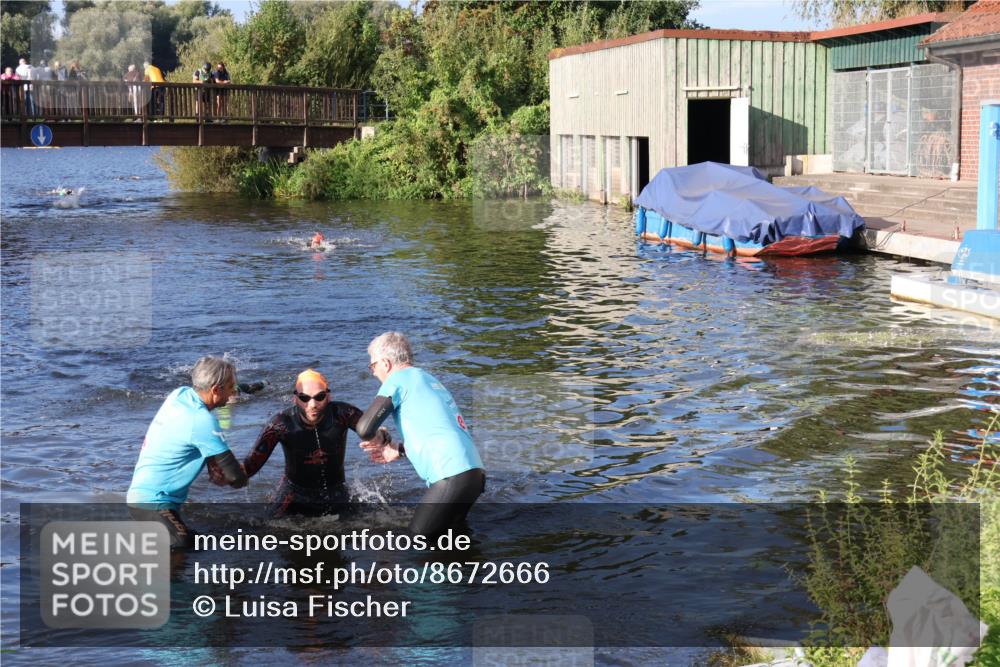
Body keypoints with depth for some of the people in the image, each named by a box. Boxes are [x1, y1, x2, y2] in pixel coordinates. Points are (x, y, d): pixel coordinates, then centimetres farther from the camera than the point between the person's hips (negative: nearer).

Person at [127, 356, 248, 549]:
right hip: (152, 502, -9)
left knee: (193, 543, 15)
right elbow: (236, 477, -17)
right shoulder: (202, 420, -21)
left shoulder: (179, 394, 2)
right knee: (181, 548, -22)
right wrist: (241, 479, 7)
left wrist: (212, 463, 1)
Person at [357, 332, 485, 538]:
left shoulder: (398, 379, -1)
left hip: (452, 477, -9)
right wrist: (399, 450, 23)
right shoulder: (428, 378, 24)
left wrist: (380, 442, 13)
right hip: (474, 471, 9)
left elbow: (364, 428, -8)